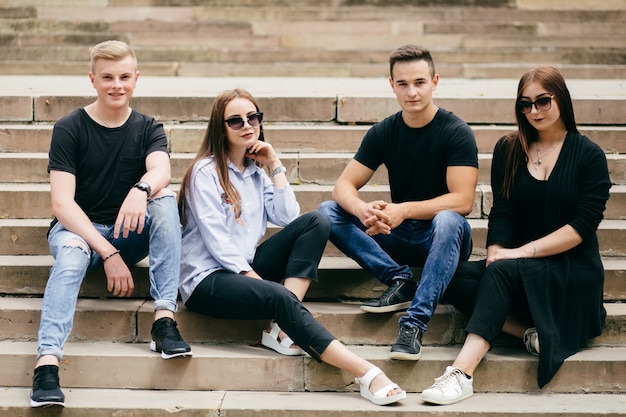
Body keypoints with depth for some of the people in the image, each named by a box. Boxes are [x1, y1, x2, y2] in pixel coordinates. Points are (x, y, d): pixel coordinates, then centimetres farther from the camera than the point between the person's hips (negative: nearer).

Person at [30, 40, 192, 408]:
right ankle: (47, 363, -54)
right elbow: (62, 204, -14)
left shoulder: (148, 129, 3)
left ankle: (165, 319, -33)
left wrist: (140, 190, -46)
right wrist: (108, 253, -25)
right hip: (78, 229, -2)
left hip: (130, 235, 3)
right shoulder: (69, 129, -5)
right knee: (71, 253, -37)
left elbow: (161, 170, -21)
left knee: (165, 197, -26)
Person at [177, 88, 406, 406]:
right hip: (207, 280, -7)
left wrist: (275, 167, 1)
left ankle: (283, 328, -23)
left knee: (315, 222, -10)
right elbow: (216, 240, -15)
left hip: (245, 269, 8)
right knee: (279, 297, -35)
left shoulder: (256, 173, 16)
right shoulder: (206, 172, -6)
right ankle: (367, 374, -42)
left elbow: (289, 219, 2)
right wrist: (260, 282, -21)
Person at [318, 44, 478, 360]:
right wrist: (362, 210, -29)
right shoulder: (384, 132, 1)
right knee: (328, 212, -14)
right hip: (398, 238, 4)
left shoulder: (456, 132, -11)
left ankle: (415, 323, -41)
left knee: (448, 221, -39)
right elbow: (344, 186, -4)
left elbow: (462, 200, -20)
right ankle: (400, 280, -20)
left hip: (440, 238, -4)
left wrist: (404, 210, -33)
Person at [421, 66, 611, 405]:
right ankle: (531, 332, -26)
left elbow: (582, 226, -11)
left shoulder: (589, 156, -1)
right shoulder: (508, 149, 9)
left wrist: (521, 253, -19)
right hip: (518, 267, 4)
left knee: (502, 272, -34)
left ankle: (463, 371, -46)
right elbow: (501, 213, 1)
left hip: (572, 270, -4)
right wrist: (495, 255, -19)